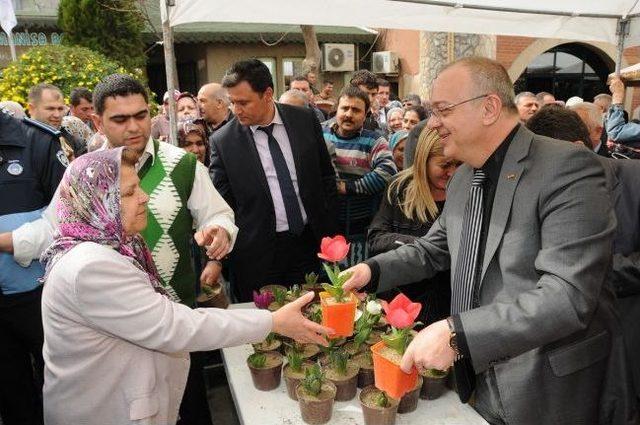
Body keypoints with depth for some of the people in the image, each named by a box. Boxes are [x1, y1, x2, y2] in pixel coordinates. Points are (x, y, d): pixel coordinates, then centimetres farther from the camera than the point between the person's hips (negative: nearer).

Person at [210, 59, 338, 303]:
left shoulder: (305, 120, -1)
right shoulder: (222, 141, -7)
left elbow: (326, 176, 8)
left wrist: (329, 233, 7)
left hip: (309, 242, 2)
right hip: (257, 254, -2)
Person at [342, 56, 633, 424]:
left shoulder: (568, 167, -20)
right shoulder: (463, 178, 5)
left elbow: (569, 297, -28)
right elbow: (434, 249, 15)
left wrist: (456, 334, -33)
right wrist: (374, 270, -1)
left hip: (550, 395, -6)